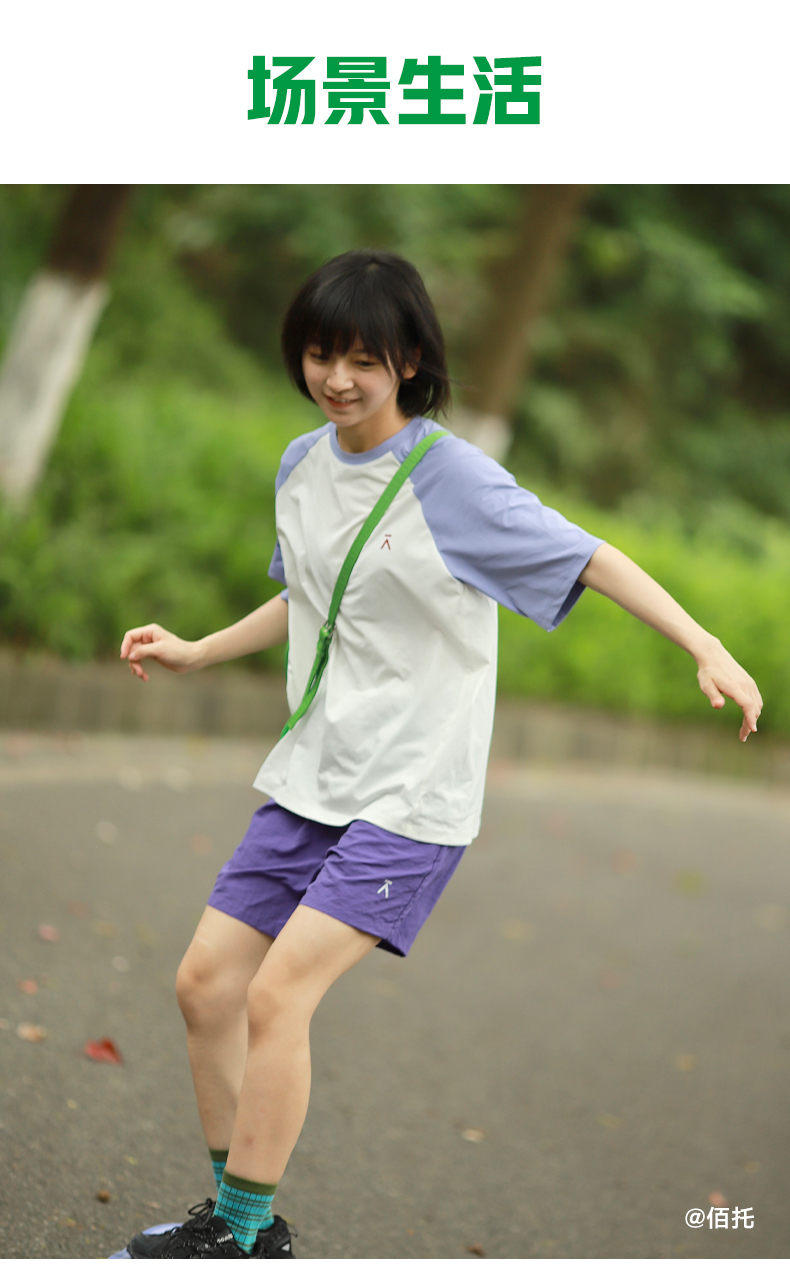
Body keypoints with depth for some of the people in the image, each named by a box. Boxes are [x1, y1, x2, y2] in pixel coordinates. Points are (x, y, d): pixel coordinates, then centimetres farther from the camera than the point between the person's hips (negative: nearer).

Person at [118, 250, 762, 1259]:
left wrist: (707, 649, -28)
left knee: (277, 996, -16)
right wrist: (196, 652, 22)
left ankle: (245, 1237, -1)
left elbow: (591, 559, -17)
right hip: (312, 776, 7)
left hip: (412, 795, -7)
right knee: (206, 983, 6)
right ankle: (237, 1217, 22)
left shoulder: (453, 478, -15)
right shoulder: (302, 464, 6)